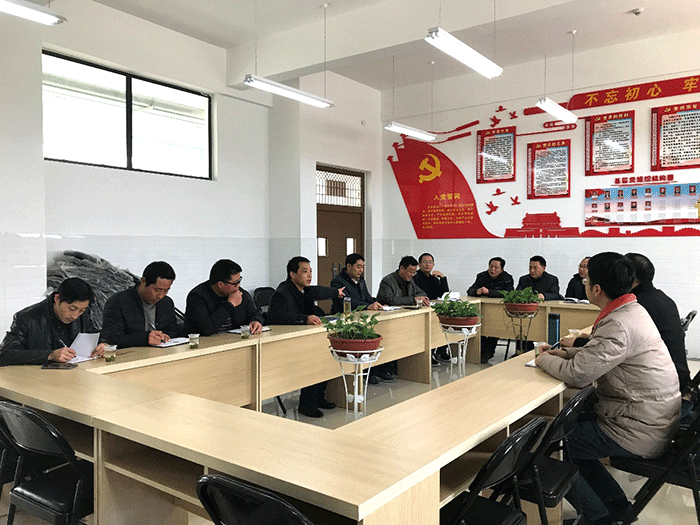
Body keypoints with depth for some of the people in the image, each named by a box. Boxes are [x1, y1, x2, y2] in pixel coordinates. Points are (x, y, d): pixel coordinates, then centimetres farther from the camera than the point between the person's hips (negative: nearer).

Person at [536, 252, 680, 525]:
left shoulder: (619, 325, -27)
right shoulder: (632, 309, 5)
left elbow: (576, 374, -26)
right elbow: (599, 353, 19)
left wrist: (545, 360, -8)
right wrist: (567, 352, 6)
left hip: (639, 433, -10)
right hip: (655, 418, 10)